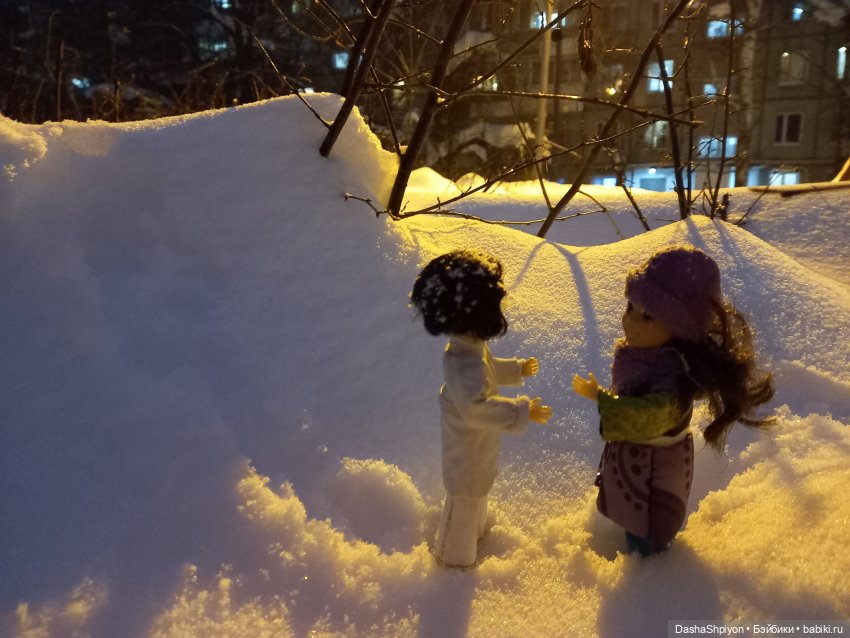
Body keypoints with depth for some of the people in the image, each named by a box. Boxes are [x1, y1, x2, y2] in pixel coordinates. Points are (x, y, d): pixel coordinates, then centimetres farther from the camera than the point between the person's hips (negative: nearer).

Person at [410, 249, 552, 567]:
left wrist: (517, 369, 23)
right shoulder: (465, 362, -40)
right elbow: (475, 406, -50)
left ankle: (476, 529, 62)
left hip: (478, 443, 10)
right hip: (468, 448, -10)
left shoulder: (471, 348, -5)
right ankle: (454, 554, 40)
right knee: (465, 499, 15)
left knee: (477, 490, 34)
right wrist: (522, 412, -46)